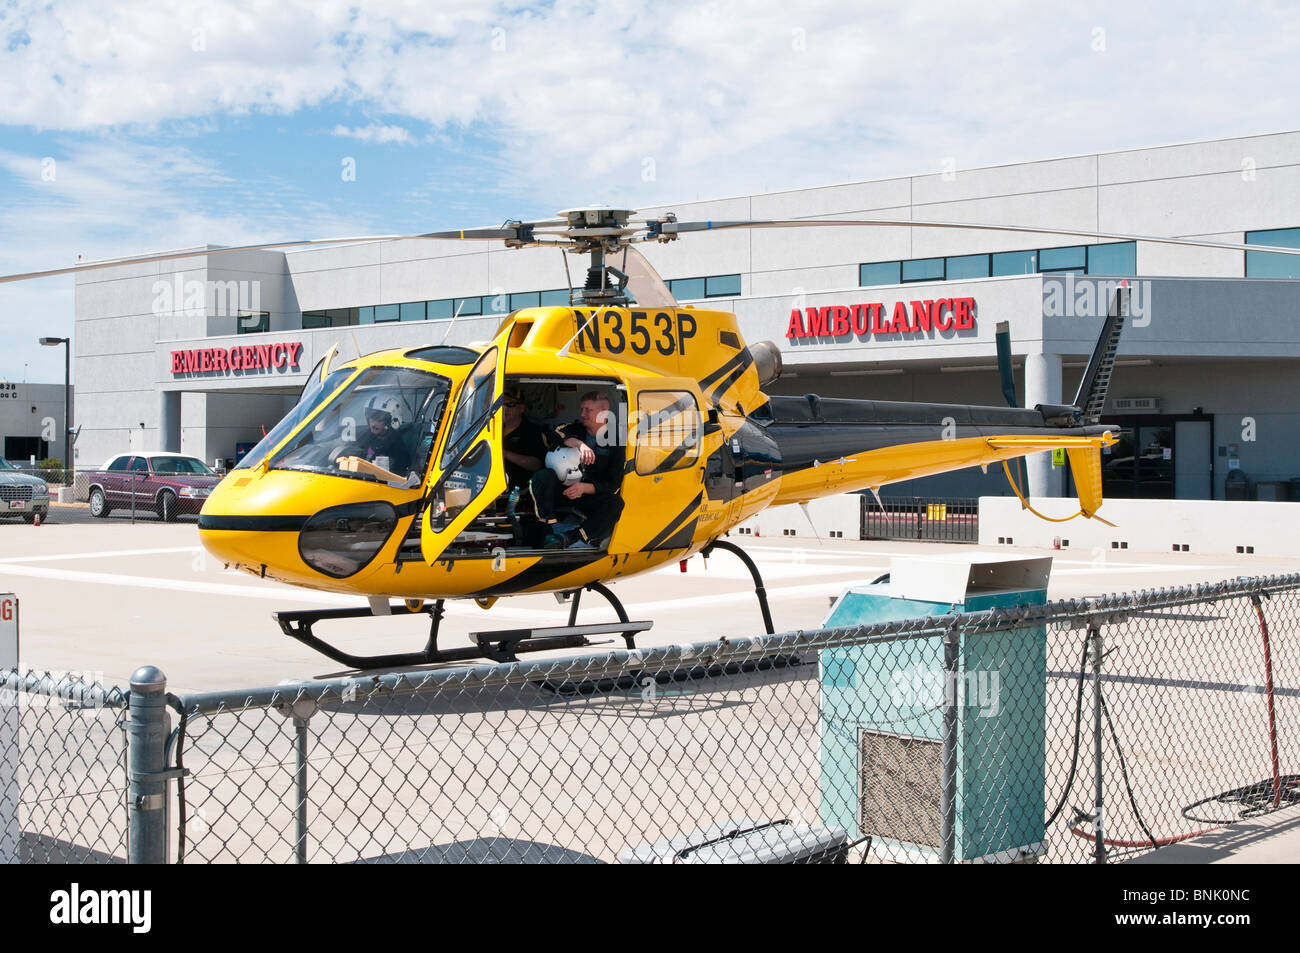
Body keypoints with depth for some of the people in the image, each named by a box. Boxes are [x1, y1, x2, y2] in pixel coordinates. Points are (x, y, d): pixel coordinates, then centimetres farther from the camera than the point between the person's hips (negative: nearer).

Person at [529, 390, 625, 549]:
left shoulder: (615, 440, 1)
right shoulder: (577, 429, 8)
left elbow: (613, 485, -4)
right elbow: (555, 433, -16)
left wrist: (584, 488, -20)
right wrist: (579, 444, -33)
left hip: (590, 495, -1)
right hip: (562, 490, 1)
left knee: (615, 503, -32)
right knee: (543, 475, -28)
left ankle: (569, 537, -47)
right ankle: (550, 529, -40)